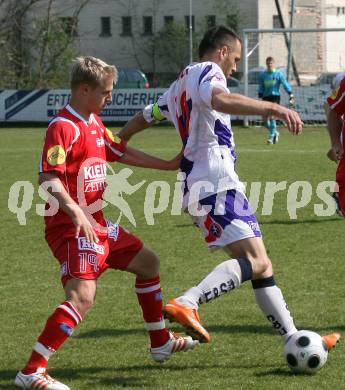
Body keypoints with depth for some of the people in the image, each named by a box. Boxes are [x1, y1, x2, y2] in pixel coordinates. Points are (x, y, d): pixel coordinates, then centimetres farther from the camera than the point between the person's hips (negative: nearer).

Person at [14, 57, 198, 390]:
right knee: (82, 296, -25)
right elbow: (48, 178, -26)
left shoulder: (95, 123, 14)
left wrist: (169, 165, 32)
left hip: (97, 223, 10)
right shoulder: (63, 127, -17)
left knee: (147, 262, 22)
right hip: (71, 227, -10)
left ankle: (160, 343, 37)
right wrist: (75, 211, -39)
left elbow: (121, 153, 27)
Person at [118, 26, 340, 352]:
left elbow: (142, 119, 39)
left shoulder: (178, 87, 26)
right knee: (255, 261, -21)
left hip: (195, 188, 10)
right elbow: (220, 99, -26)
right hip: (217, 183, -10)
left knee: (260, 265, 9)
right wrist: (272, 108, -38)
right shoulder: (208, 71, -1)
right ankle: (187, 303, -36)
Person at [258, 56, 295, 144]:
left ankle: (271, 137, -10)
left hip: (275, 96, -4)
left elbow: (285, 84, -2)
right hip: (266, 97, 4)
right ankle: (275, 133, 24)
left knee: (272, 117, -18)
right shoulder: (263, 75, 7)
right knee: (265, 119, 1)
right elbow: (261, 88, 13)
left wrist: (291, 95, -9)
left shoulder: (278, 74, -1)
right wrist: (260, 98, 7)